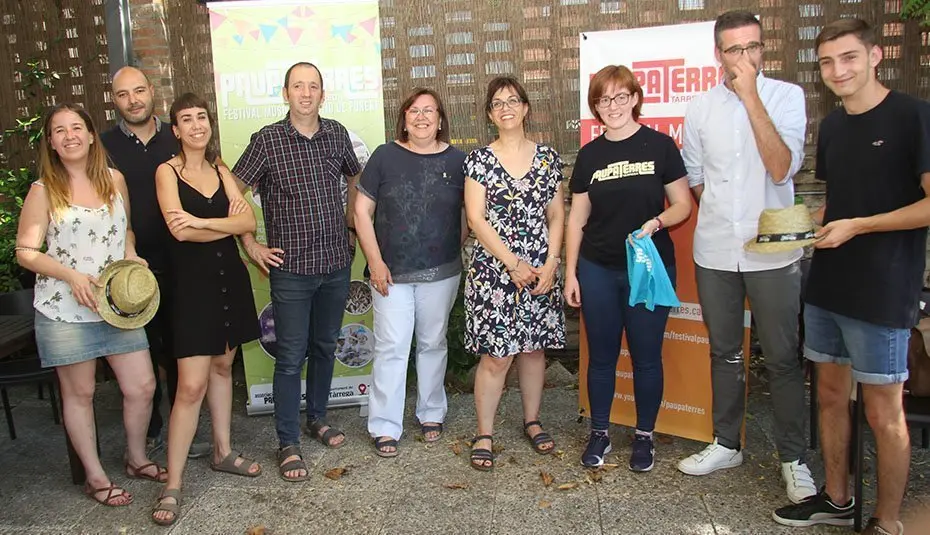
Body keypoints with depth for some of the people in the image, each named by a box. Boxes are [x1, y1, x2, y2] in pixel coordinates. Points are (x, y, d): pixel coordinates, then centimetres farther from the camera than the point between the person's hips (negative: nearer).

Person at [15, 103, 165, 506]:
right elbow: (26, 252, -5)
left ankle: (137, 459, 29)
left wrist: (132, 258, 0)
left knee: (142, 386, 5)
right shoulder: (43, 190, -4)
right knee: (79, 393, 9)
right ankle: (95, 476, 25)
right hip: (65, 310, -3)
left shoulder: (115, 180, 5)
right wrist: (70, 275, -20)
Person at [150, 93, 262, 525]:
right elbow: (180, 231, -17)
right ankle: (172, 486, 0)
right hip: (193, 282, -5)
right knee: (191, 385, -9)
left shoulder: (220, 172, 10)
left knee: (222, 366, 16)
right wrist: (228, 223, -10)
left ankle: (223, 452, 30)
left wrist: (202, 221, -17)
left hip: (229, 279, 6)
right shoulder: (168, 171, -4)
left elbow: (249, 221, -4)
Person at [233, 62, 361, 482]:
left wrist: (351, 222, 16)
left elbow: (355, 177, 23)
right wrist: (251, 245, -6)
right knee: (291, 356, 0)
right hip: (290, 267, -4)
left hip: (336, 262, 4)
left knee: (325, 347, 16)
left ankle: (316, 417, 35)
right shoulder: (267, 140, -7)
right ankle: (288, 443, 12)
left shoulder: (337, 134, 4)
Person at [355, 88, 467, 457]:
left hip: (441, 272, 2)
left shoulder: (456, 160, 1)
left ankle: (431, 414, 31)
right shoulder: (385, 156, -2)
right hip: (392, 273, -1)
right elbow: (362, 211, -2)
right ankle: (385, 427, 12)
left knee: (433, 344, 14)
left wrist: (459, 247, -2)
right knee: (391, 348, 1)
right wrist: (375, 261, -7)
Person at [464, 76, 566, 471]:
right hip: (493, 270, -3)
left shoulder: (547, 158, 7)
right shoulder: (479, 160, -1)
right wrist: (513, 263, -13)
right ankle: (484, 435, 12)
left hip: (540, 271, 3)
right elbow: (476, 219, -7)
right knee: (496, 356, -3)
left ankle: (532, 421, 30)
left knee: (535, 347, 12)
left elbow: (556, 216, 8)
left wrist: (550, 264, -4)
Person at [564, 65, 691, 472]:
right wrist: (570, 273, 5)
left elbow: (682, 205, 0)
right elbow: (577, 218, 8)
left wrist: (656, 222, -20)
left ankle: (644, 436, 25)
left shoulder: (659, 146, -3)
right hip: (598, 270, 2)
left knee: (646, 357, 7)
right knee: (601, 356, 10)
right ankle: (599, 434, 26)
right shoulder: (589, 154, 5)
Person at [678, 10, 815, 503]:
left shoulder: (786, 96, -4)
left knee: (782, 358, 4)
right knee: (724, 352, 14)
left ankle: (793, 458, 19)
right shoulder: (701, 108, 5)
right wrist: (721, 220, 4)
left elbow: (781, 168, -18)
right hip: (715, 252, 3)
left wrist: (750, 96, -18)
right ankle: (726, 444, 29)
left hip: (772, 252, -3)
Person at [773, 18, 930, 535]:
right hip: (826, 284, 7)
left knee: (883, 412, 4)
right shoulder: (831, 124, 11)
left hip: (882, 293, -7)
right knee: (830, 394, 16)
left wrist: (856, 226, -18)